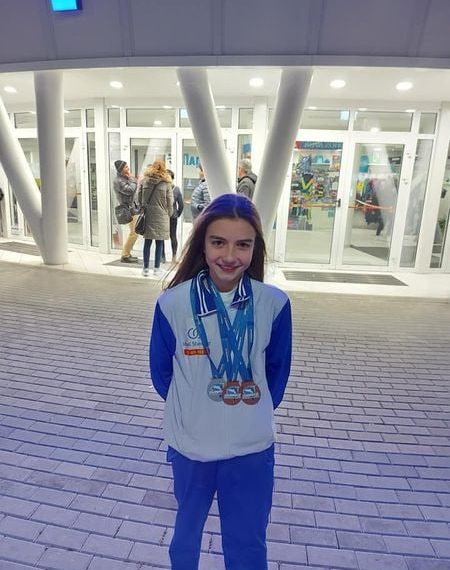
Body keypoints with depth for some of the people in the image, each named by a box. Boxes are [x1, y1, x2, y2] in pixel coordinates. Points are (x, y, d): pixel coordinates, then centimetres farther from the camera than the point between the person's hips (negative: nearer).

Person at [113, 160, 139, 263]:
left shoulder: (126, 178, 16)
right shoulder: (118, 181, -13)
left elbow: (134, 191, 16)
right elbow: (129, 190, -25)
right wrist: (133, 180, -10)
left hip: (132, 208, 10)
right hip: (129, 209, -10)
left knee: (133, 233, 16)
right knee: (134, 233, -11)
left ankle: (126, 254, 25)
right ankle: (125, 256, -4)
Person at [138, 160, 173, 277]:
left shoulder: (144, 181, 1)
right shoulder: (166, 183, -4)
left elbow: (139, 197, 5)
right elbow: (170, 201, -2)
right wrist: (168, 214, 11)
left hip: (147, 215, 2)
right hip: (161, 216, -2)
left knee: (147, 242, 8)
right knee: (159, 243, 8)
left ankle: (146, 268, 11)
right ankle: (156, 268, 12)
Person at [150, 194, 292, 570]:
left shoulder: (274, 303, -15)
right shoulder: (172, 303, -18)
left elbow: (278, 371, 0)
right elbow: (161, 372, -2)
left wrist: (255, 412, 2)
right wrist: (190, 410, 7)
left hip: (253, 449, 0)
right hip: (190, 445, 1)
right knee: (187, 529, 28)